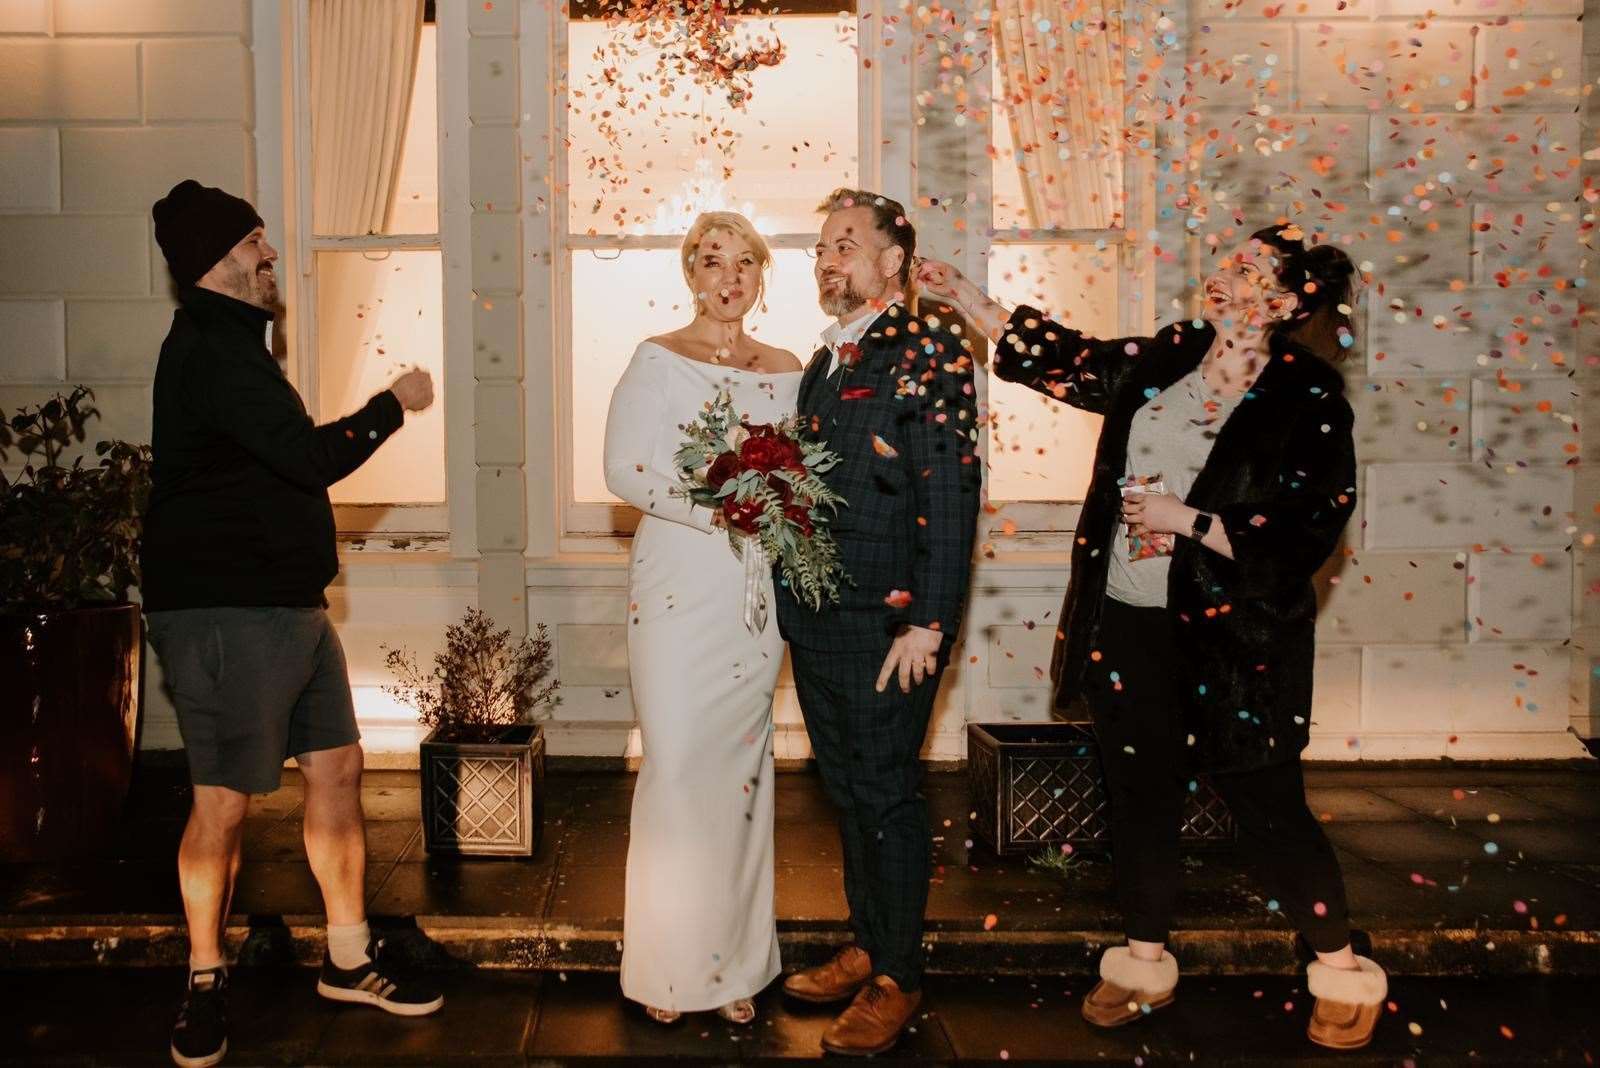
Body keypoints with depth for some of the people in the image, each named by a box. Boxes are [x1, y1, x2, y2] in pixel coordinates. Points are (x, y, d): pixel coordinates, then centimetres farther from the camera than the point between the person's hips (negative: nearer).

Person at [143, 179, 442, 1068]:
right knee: (223, 799, -1)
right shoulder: (210, 345, -14)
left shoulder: (228, 340, 19)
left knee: (336, 767, 10)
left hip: (284, 602, 10)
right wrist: (395, 402, -10)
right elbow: (311, 456, -22)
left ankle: (350, 958, 22)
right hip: (225, 610, -10)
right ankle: (205, 981, 18)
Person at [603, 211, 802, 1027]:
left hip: (758, 593, 4)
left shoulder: (787, 371, 12)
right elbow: (624, 470, -9)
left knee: (743, 767, 8)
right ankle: (670, 964, 10)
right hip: (679, 588, -4)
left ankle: (735, 963, 19)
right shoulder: (657, 360, 0)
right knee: (677, 766, -6)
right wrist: (714, 508, -19)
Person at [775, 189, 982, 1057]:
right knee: (846, 790, 17)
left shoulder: (930, 351, -9)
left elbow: (952, 492, -15)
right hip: (815, 623, 8)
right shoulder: (825, 361, 16)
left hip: (885, 626, -8)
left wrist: (928, 624, -20)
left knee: (885, 794, 3)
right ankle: (865, 947, 33)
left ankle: (897, 978, 18)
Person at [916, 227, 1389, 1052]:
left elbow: (1306, 534, -16)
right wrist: (959, 293, 10)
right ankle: (1145, 964, 33)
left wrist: (1185, 520, -17)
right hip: (1128, 626, 6)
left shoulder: (1309, 401, -11)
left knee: (1266, 805, 4)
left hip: (1232, 641, -5)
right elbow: (1060, 359, 11)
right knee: (1139, 797, 15)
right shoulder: (1169, 358, 5)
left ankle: (1343, 971, 26)